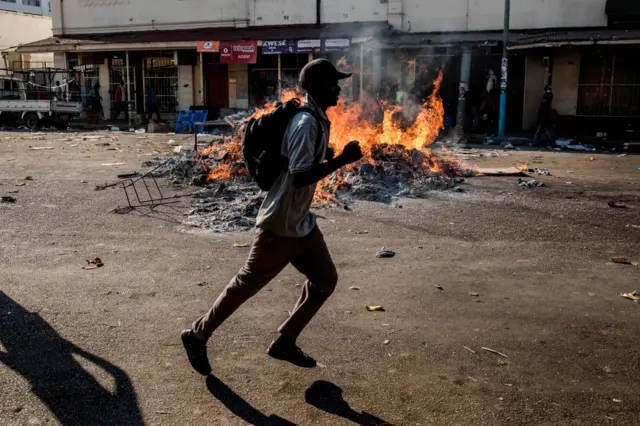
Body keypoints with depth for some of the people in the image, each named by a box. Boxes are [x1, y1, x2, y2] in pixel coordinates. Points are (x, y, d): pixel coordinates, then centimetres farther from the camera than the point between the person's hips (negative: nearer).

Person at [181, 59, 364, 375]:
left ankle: (284, 342, 23)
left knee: (325, 279, 12)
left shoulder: (319, 120, 8)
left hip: (302, 223, 9)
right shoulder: (307, 124, -22)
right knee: (247, 284, 4)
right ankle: (197, 336, 23)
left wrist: (326, 156, 8)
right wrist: (341, 161, -26)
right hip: (279, 226, -9)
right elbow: (299, 177, -29)